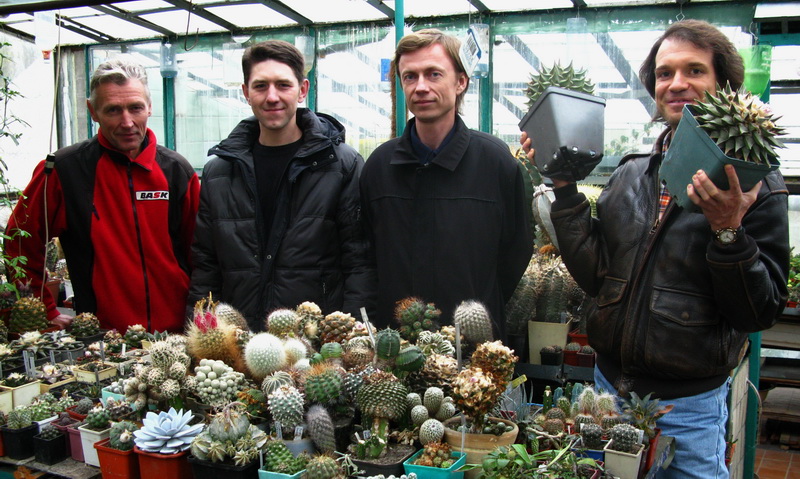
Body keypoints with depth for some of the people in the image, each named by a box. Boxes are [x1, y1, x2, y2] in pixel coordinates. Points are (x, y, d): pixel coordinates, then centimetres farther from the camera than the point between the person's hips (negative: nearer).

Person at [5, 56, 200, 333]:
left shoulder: (177, 171, 4)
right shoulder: (62, 170, -4)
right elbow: (21, 246, 5)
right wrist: (47, 314, 4)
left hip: (178, 332, 2)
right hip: (101, 338, -2)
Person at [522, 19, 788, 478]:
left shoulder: (754, 185, -8)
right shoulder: (631, 174, 5)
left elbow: (760, 313, -10)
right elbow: (594, 274, 1)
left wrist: (727, 230, -25)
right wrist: (565, 187, -4)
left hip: (688, 405, -4)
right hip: (610, 387, 5)